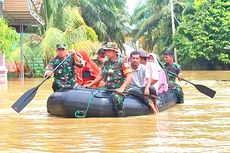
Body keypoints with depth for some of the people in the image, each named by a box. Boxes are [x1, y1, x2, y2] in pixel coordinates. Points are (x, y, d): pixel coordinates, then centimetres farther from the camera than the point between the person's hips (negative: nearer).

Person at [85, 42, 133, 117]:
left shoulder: (122, 62, -7)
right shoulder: (106, 63, 13)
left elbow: (129, 76, -15)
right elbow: (101, 75, 25)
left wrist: (122, 88, -25)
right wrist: (90, 84, 18)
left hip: (118, 89, -7)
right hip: (107, 88, 7)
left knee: (116, 97, -37)